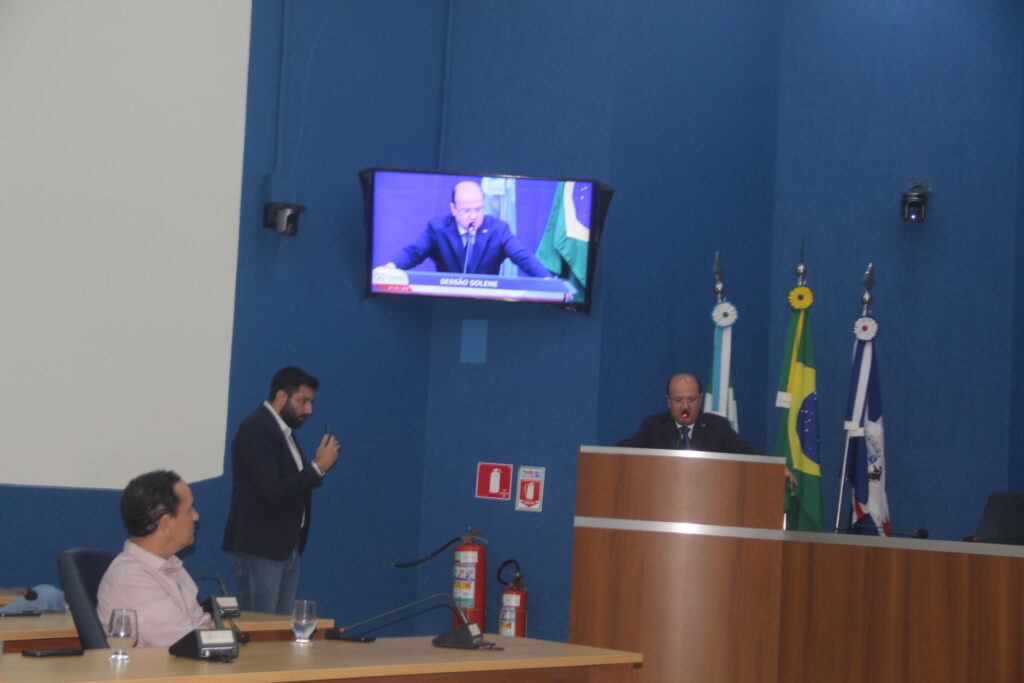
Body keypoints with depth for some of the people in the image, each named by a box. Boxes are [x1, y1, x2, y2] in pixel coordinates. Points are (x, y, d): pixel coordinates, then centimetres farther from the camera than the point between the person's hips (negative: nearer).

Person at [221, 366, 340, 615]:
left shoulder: (281, 430, 14)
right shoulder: (256, 429, -15)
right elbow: (273, 492, -23)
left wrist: (319, 463, 1)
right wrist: (318, 467, -18)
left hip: (287, 549, 9)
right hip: (259, 549, -9)